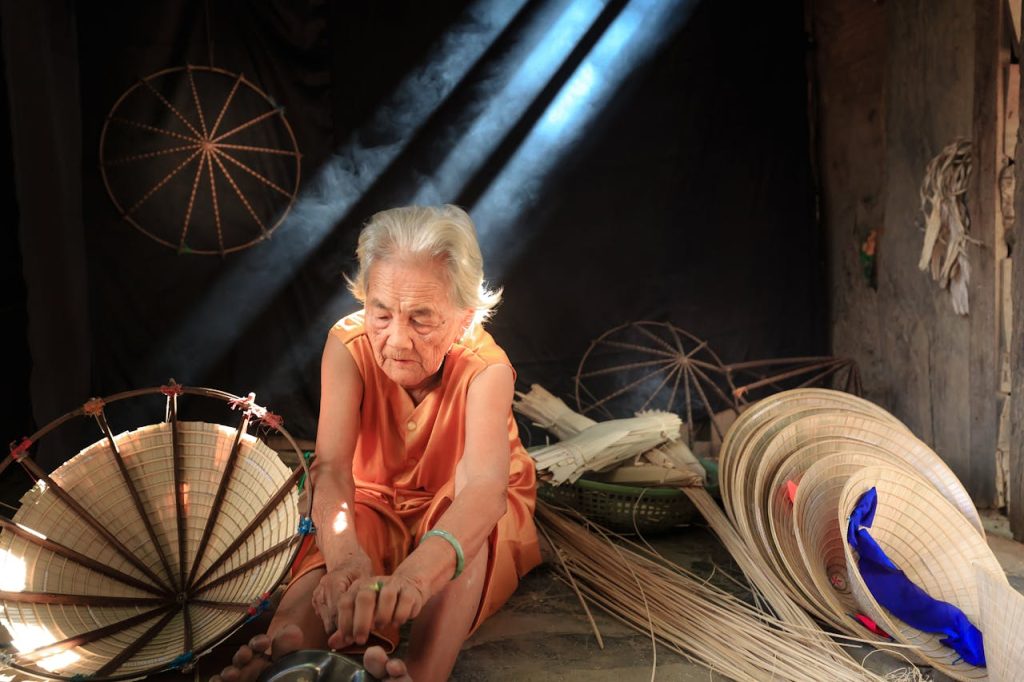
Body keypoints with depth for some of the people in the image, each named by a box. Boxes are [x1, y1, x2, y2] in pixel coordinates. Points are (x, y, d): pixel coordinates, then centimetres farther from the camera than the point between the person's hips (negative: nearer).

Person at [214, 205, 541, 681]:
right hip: (375, 504, 2)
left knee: (461, 512, -39)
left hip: (459, 516, -1)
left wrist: (414, 574, -70)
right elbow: (331, 467, -34)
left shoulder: (485, 367, -30)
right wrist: (346, 558, -58)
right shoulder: (348, 346, -23)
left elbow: (484, 485, -48)